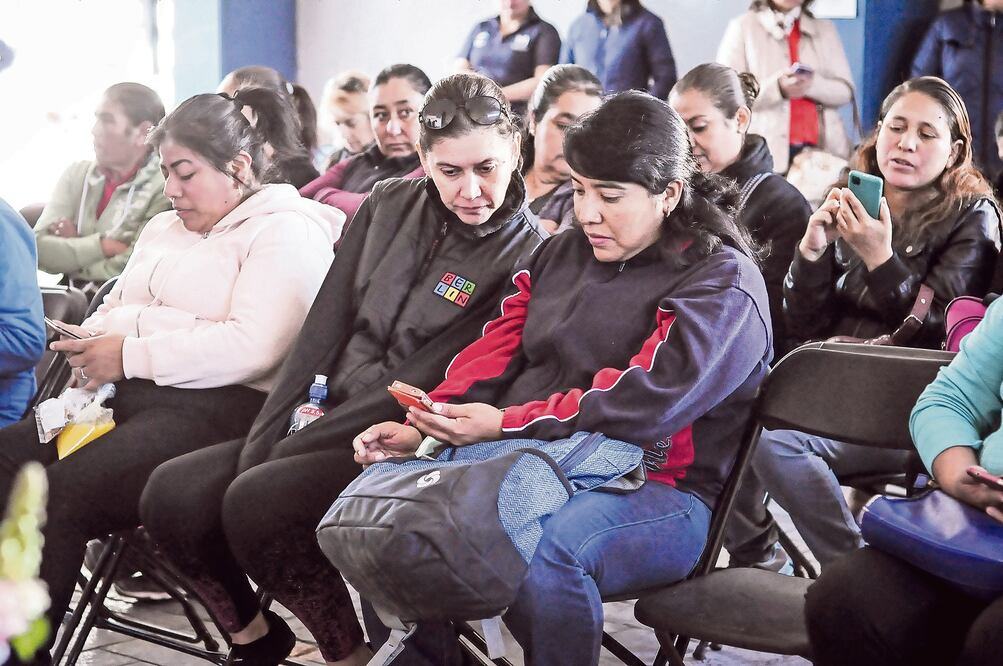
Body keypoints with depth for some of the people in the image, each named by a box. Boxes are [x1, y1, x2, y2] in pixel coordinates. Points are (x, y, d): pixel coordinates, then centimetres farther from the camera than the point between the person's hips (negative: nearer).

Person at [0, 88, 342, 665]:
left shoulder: (286, 232, -2)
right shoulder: (164, 229, 27)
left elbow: (253, 346, -16)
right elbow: (117, 308, 28)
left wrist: (130, 354, -14)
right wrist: (91, 341, 2)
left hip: (217, 406, -8)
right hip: (130, 398, 8)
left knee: (64, 491, -29)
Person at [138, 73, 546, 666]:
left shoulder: (526, 255, -9)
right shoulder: (389, 206, 8)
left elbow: (432, 380, -14)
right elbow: (327, 326, 7)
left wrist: (293, 448, -17)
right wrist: (267, 434, -5)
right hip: (329, 414, 6)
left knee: (255, 501, -29)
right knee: (173, 495, -12)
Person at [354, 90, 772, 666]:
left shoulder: (722, 283, -5)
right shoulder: (561, 255, 18)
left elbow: (645, 398, -18)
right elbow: (495, 353, 10)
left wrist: (507, 424, -23)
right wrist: (420, 427, -8)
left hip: (657, 488, -6)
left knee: (546, 548, -37)